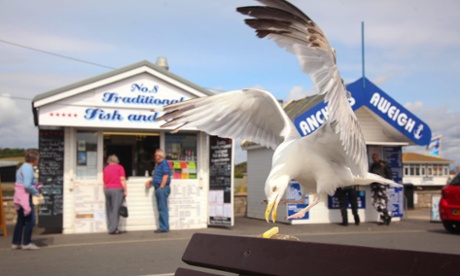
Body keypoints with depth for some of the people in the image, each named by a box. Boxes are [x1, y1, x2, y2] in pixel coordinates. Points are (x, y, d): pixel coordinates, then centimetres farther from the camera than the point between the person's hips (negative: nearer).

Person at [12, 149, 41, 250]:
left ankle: (15, 243, 21)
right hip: (25, 197, -10)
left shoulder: (23, 167, 14)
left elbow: (24, 183, 13)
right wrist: (36, 192, -9)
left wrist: (36, 185, 7)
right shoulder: (28, 168, -16)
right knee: (30, 220, -3)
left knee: (21, 220, 15)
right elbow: (27, 185, -24)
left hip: (19, 196, 10)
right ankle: (26, 243, 1)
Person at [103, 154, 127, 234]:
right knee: (116, 209, -6)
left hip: (107, 189, 5)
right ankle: (113, 228, -12)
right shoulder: (119, 167, 2)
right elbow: (122, 179, -5)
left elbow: (104, 181, 17)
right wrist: (125, 190, -3)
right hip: (117, 189, -4)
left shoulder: (106, 169, 14)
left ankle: (110, 228, 7)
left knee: (109, 210, 8)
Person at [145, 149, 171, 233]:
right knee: (161, 208, 11)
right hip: (158, 188, 10)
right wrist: (150, 181, 13)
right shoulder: (158, 164, 19)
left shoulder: (164, 163, -10)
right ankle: (162, 227, 15)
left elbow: (166, 176, -18)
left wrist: (161, 187, -20)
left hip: (162, 188, -10)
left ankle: (164, 227, -6)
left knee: (163, 208, -8)